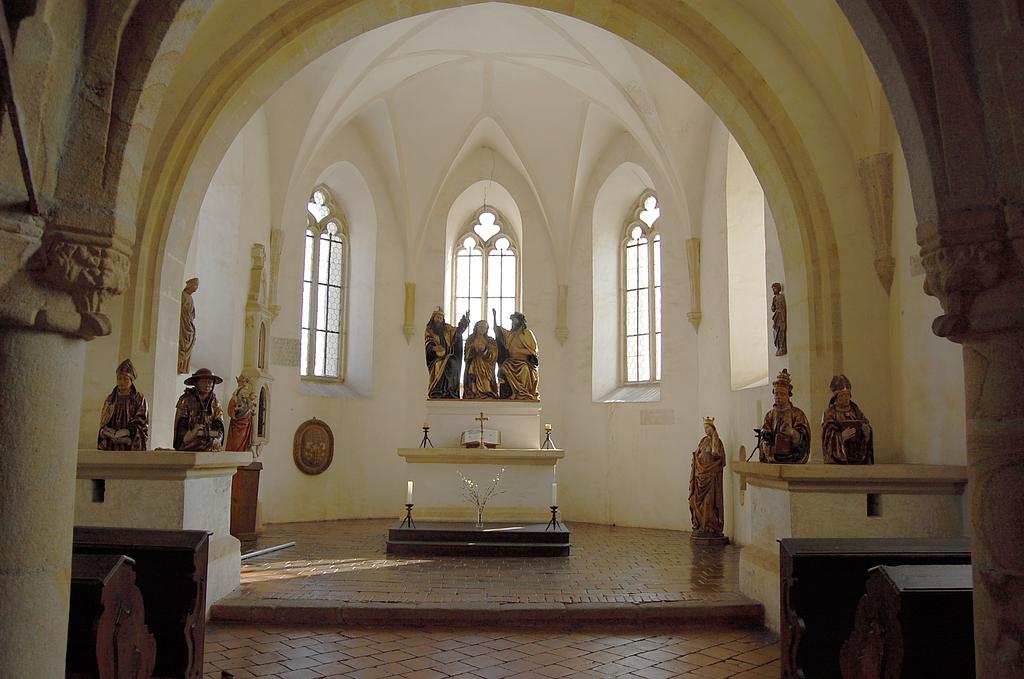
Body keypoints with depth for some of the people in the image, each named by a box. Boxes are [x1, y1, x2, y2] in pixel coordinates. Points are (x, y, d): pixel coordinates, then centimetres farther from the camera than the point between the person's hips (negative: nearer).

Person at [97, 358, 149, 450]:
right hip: (110, 448, 3)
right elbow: (103, 426, 11)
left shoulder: (139, 399, 2)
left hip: (131, 447, -3)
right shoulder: (110, 399, 14)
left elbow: (141, 425, -4)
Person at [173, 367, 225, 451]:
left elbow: (219, 425, 8)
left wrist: (217, 439, -11)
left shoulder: (214, 403, 12)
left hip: (210, 444, 3)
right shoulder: (186, 400, 1)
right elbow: (180, 425, -1)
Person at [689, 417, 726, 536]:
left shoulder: (717, 441, -4)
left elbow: (716, 454, -20)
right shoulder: (703, 440, 15)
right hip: (700, 474, 7)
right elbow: (697, 455, 20)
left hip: (711, 475, -7)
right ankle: (701, 526, 10)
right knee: (699, 500, 5)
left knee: (710, 500, -6)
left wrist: (714, 437, -17)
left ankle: (711, 527, -2)